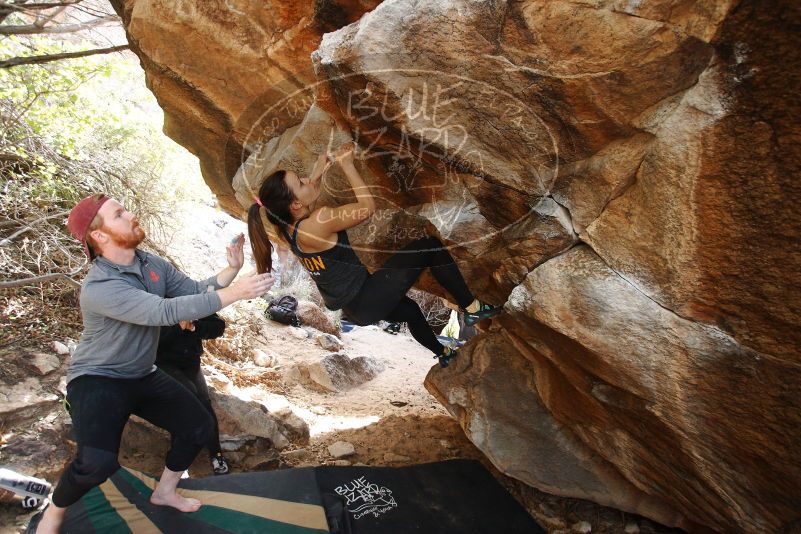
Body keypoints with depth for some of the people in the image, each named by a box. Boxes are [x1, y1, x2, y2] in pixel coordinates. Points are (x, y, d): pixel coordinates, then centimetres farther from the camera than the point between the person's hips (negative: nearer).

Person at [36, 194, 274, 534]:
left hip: (142, 376, 8)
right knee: (98, 462, -26)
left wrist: (231, 269, -22)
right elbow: (166, 311, -41)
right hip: (97, 379, -7)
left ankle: (164, 492, 31)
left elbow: (195, 290, -3)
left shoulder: (153, 264, -5)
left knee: (198, 425, 8)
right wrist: (234, 293, -44)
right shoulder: (99, 288, -31)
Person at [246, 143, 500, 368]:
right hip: (366, 301, -9)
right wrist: (347, 164, -8)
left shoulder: (286, 227, -2)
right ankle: (472, 308, 8)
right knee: (430, 246, -5)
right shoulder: (318, 221, -28)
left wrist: (318, 173, 14)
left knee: (410, 309, 35)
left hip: (351, 306, 9)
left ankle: (444, 354, 57)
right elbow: (367, 206, -16)